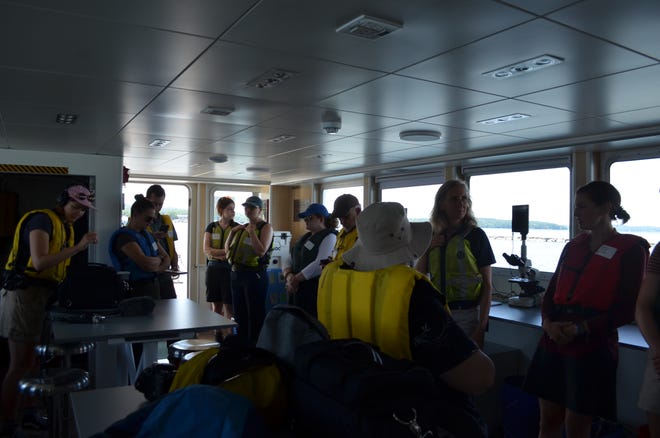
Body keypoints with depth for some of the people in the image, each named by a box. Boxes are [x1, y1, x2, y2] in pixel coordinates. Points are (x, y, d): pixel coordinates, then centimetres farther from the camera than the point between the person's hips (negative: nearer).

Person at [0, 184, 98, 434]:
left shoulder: (66, 227, 16)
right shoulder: (42, 220, -11)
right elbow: (39, 262, -23)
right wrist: (78, 247, -23)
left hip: (44, 296, 9)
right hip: (24, 294, -9)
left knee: (35, 362, 13)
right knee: (21, 365, -3)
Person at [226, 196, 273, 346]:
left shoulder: (265, 227, -6)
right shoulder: (242, 227, 16)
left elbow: (261, 251, -19)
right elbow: (227, 249, 15)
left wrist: (251, 231, -15)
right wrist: (232, 232, 2)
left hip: (255, 275, -8)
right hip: (236, 273, 8)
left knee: (255, 315, -1)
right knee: (239, 314, 16)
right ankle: (241, 344, 28)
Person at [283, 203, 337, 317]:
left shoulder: (329, 237, -7)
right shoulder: (305, 237, 19)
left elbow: (320, 264, -20)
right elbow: (289, 260, 14)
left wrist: (296, 279, -13)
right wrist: (289, 276, -7)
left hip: (315, 290, -8)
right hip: (297, 290, 8)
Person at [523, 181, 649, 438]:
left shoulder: (630, 250, -3)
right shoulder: (573, 246, 13)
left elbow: (626, 310, -7)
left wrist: (580, 329, -17)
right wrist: (548, 322, -7)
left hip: (592, 347, -5)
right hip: (553, 343, 5)